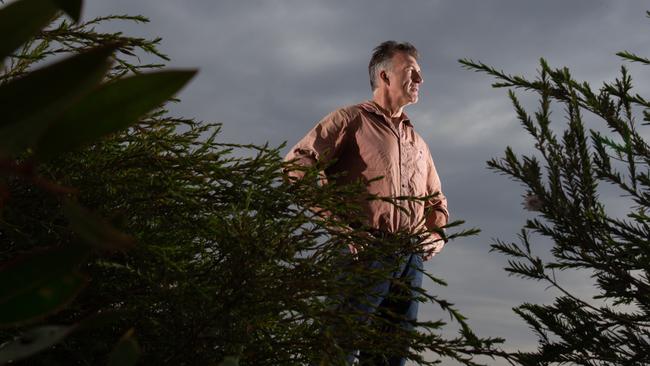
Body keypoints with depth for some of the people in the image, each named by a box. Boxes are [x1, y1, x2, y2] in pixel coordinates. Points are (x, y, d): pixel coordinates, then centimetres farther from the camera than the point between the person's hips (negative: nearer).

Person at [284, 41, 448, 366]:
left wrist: (438, 234, 11)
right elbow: (296, 163, -8)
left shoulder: (417, 142, 26)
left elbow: (436, 198, 33)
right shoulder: (352, 119, 4)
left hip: (411, 259, 7)